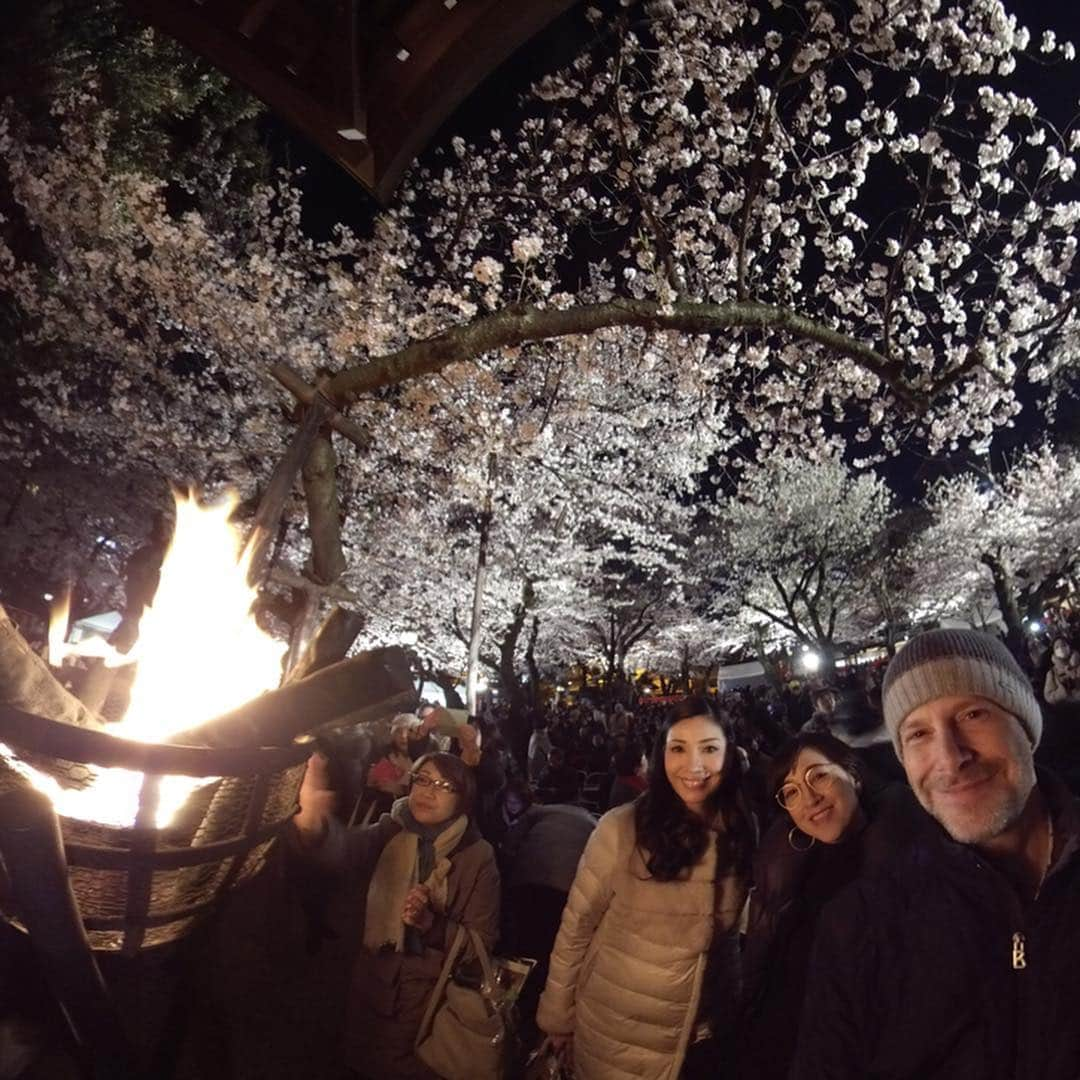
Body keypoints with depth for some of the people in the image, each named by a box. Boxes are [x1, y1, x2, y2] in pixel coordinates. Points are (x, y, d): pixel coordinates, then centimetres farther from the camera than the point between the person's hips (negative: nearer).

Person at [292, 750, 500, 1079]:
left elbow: (483, 941, -11)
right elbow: (344, 846, -29)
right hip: (374, 985, 3)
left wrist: (430, 923, -27)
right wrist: (313, 820, -51)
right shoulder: (391, 833, -8)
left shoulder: (477, 856, -13)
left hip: (434, 997, -2)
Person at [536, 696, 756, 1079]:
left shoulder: (745, 831, -9)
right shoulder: (622, 826, -20)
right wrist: (556, 1017, -6)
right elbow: (576, 925, -11)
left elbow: (735, 936, 5)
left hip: (703, 1033, 3)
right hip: (615, 1029, -3)